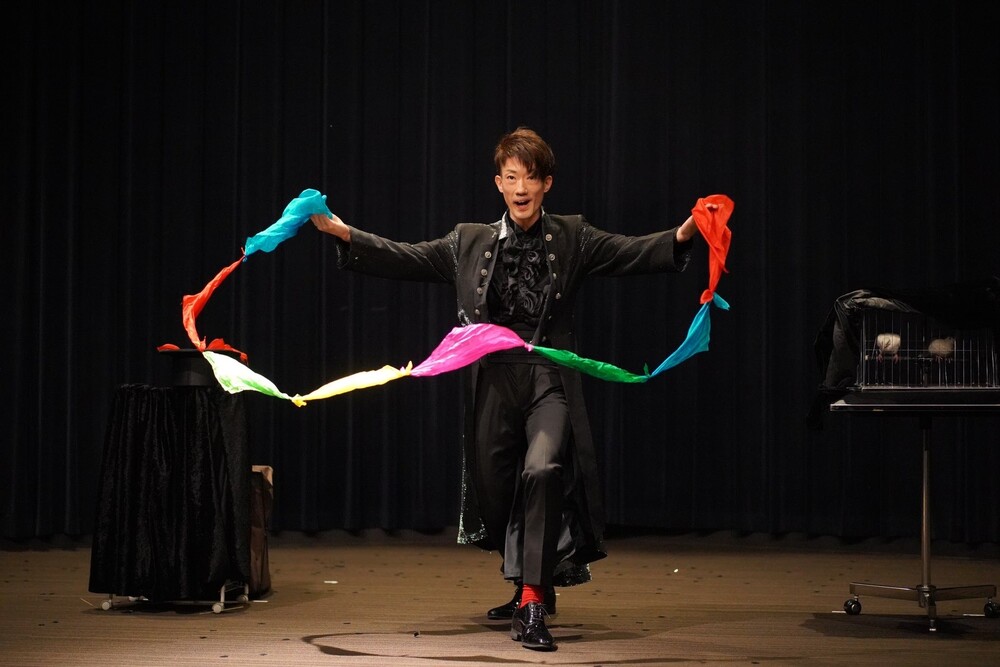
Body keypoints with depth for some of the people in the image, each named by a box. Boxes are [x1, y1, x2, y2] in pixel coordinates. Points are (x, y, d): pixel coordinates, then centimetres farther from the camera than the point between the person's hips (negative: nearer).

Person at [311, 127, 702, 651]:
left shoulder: (572, 239, 5)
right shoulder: (470, 242, 9)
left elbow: (632, 254, -6)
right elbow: (406, 259, 5)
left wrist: (682, 235, -24)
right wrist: (343, 233, -4)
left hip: (550, 379, -3)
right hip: (494, 381, 3)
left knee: (543, 471, -25)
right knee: (495, 490, 10)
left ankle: (533, 604, -20)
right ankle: (527, 588, 35)